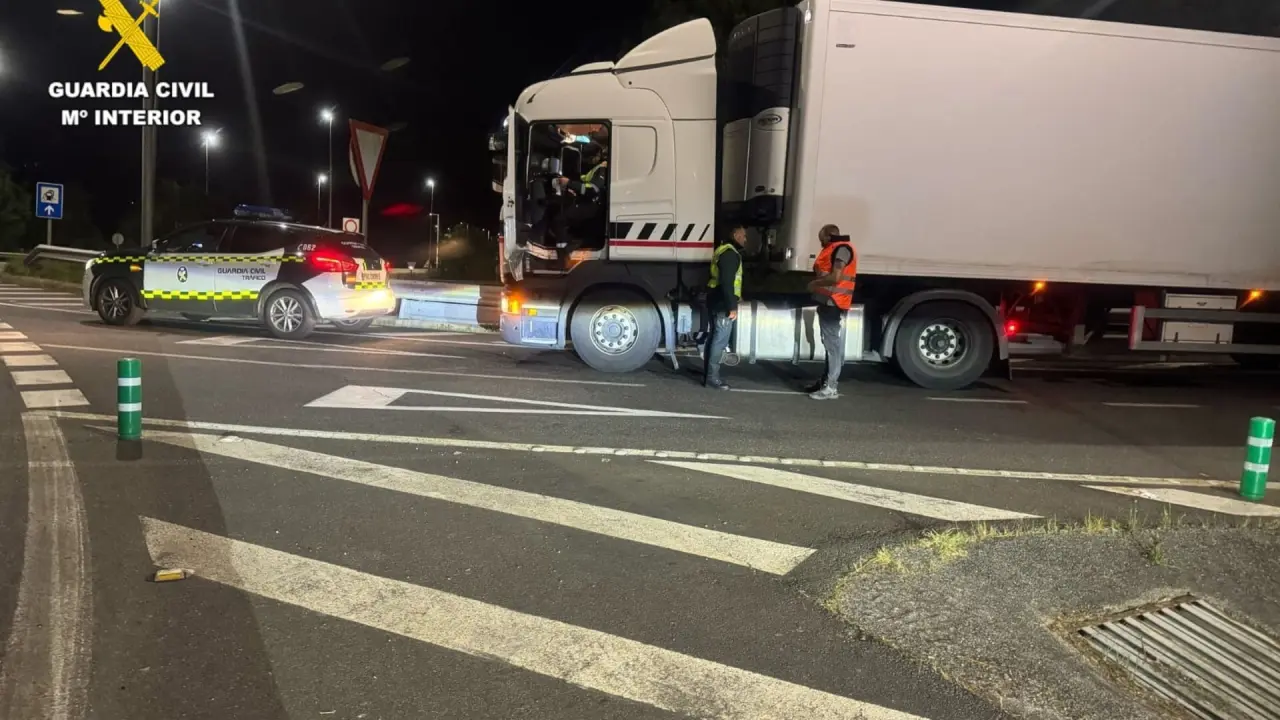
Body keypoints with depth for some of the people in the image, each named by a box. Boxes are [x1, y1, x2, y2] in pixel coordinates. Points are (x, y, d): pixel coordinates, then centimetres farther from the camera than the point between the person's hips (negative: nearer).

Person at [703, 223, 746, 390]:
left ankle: (708, 374, 20)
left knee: (714, 338, 14)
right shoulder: (730, 253, -15)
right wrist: (732, 307, -23)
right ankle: (712, 378, -9)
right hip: (723, 304, -11)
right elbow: (727, 282, -23)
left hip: (716, 302, 11)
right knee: (720, 340, -9)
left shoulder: (723, 250, 18)